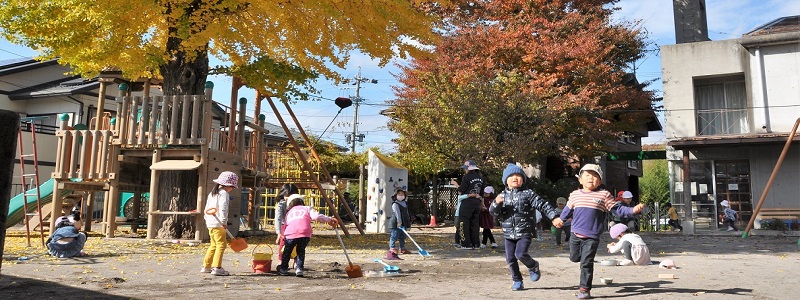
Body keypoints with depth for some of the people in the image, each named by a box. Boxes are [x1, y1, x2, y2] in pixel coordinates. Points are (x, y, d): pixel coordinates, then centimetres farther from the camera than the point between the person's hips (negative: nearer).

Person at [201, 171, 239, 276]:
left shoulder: (212, 193, 19)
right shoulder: (224, 193, -10)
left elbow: (207, 208, 23)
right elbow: (223, 209, -21)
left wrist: (207, 218, 26)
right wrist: (224, 221, -22)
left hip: (210, 223, 10)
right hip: (218, 224, -10)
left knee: (214, 245, 18)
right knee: (221, 245, -9)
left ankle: (206, 266, 23)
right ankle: (216, 268, -15)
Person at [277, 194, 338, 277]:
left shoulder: (288, 213, 33)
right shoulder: (307, 208, 24)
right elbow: (317, 216, 7)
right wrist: (329, 220, 11)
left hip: (290, 234, 2)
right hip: (305, 234, -1)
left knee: (287, 251, 25)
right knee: (301, 250, 23)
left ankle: (283, 269, 37)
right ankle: (299, 268, 13)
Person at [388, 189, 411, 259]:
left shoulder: (405, 203, 15)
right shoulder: (395, 204, -11)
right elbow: (397, 213, -21)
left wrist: (409, 221, 20)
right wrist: (399, 222, -29)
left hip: (404, 224, 8)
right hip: (396, 224, -8)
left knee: (403, 236, 18)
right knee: (394, 236, -8)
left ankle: (402, 248, 32)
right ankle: (392, 250, -6)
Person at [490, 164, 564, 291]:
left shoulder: (528, 193, -1)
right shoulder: (503, 195, 8)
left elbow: (543, 205, -3)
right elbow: (493, 212, 4)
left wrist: (554, 217, -13)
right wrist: (496, 203, -17)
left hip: (525, 232, -4)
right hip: (509, 233, 4)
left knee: (520, 254, -17)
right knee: (510, 258, 5)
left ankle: (533, 266, 16)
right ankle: (517, 280, 25)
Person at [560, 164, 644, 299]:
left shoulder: (604, 195, -3)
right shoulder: (575, 195, 5)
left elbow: (617, 209, -4)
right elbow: (567, 211, 19)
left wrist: (633, 210, -16)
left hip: (592, 237, -3)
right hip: (575, 234, 4)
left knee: (586, 263, -6)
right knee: (574, 258, 16)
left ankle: (585, 289, 5)